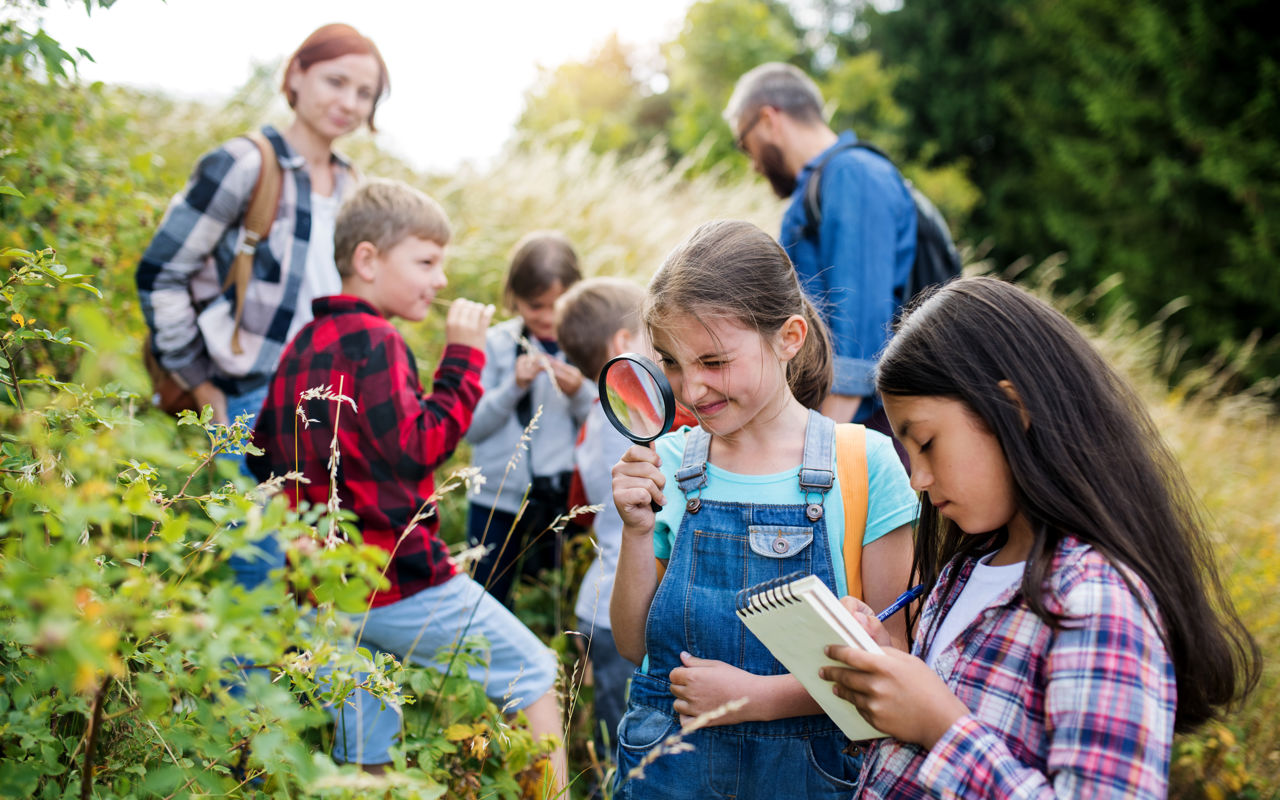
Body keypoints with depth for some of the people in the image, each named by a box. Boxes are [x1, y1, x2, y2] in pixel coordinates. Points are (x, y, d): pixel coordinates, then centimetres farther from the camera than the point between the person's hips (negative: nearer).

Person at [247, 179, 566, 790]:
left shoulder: (302, 345, 14)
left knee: (362, 748, 16)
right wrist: (462, 357, -14)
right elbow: (419, 446, -19)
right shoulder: (372, 341, -14)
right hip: (397, 579, -9)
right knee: (532, 673, 5)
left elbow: (263, 456, 18)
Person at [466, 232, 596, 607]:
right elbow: (472, 427, -3)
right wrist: (514, 386, -14)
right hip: (498, 497, 1)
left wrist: (579, 393, -17)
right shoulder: (497, 343, 1)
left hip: (565, 496, -1)